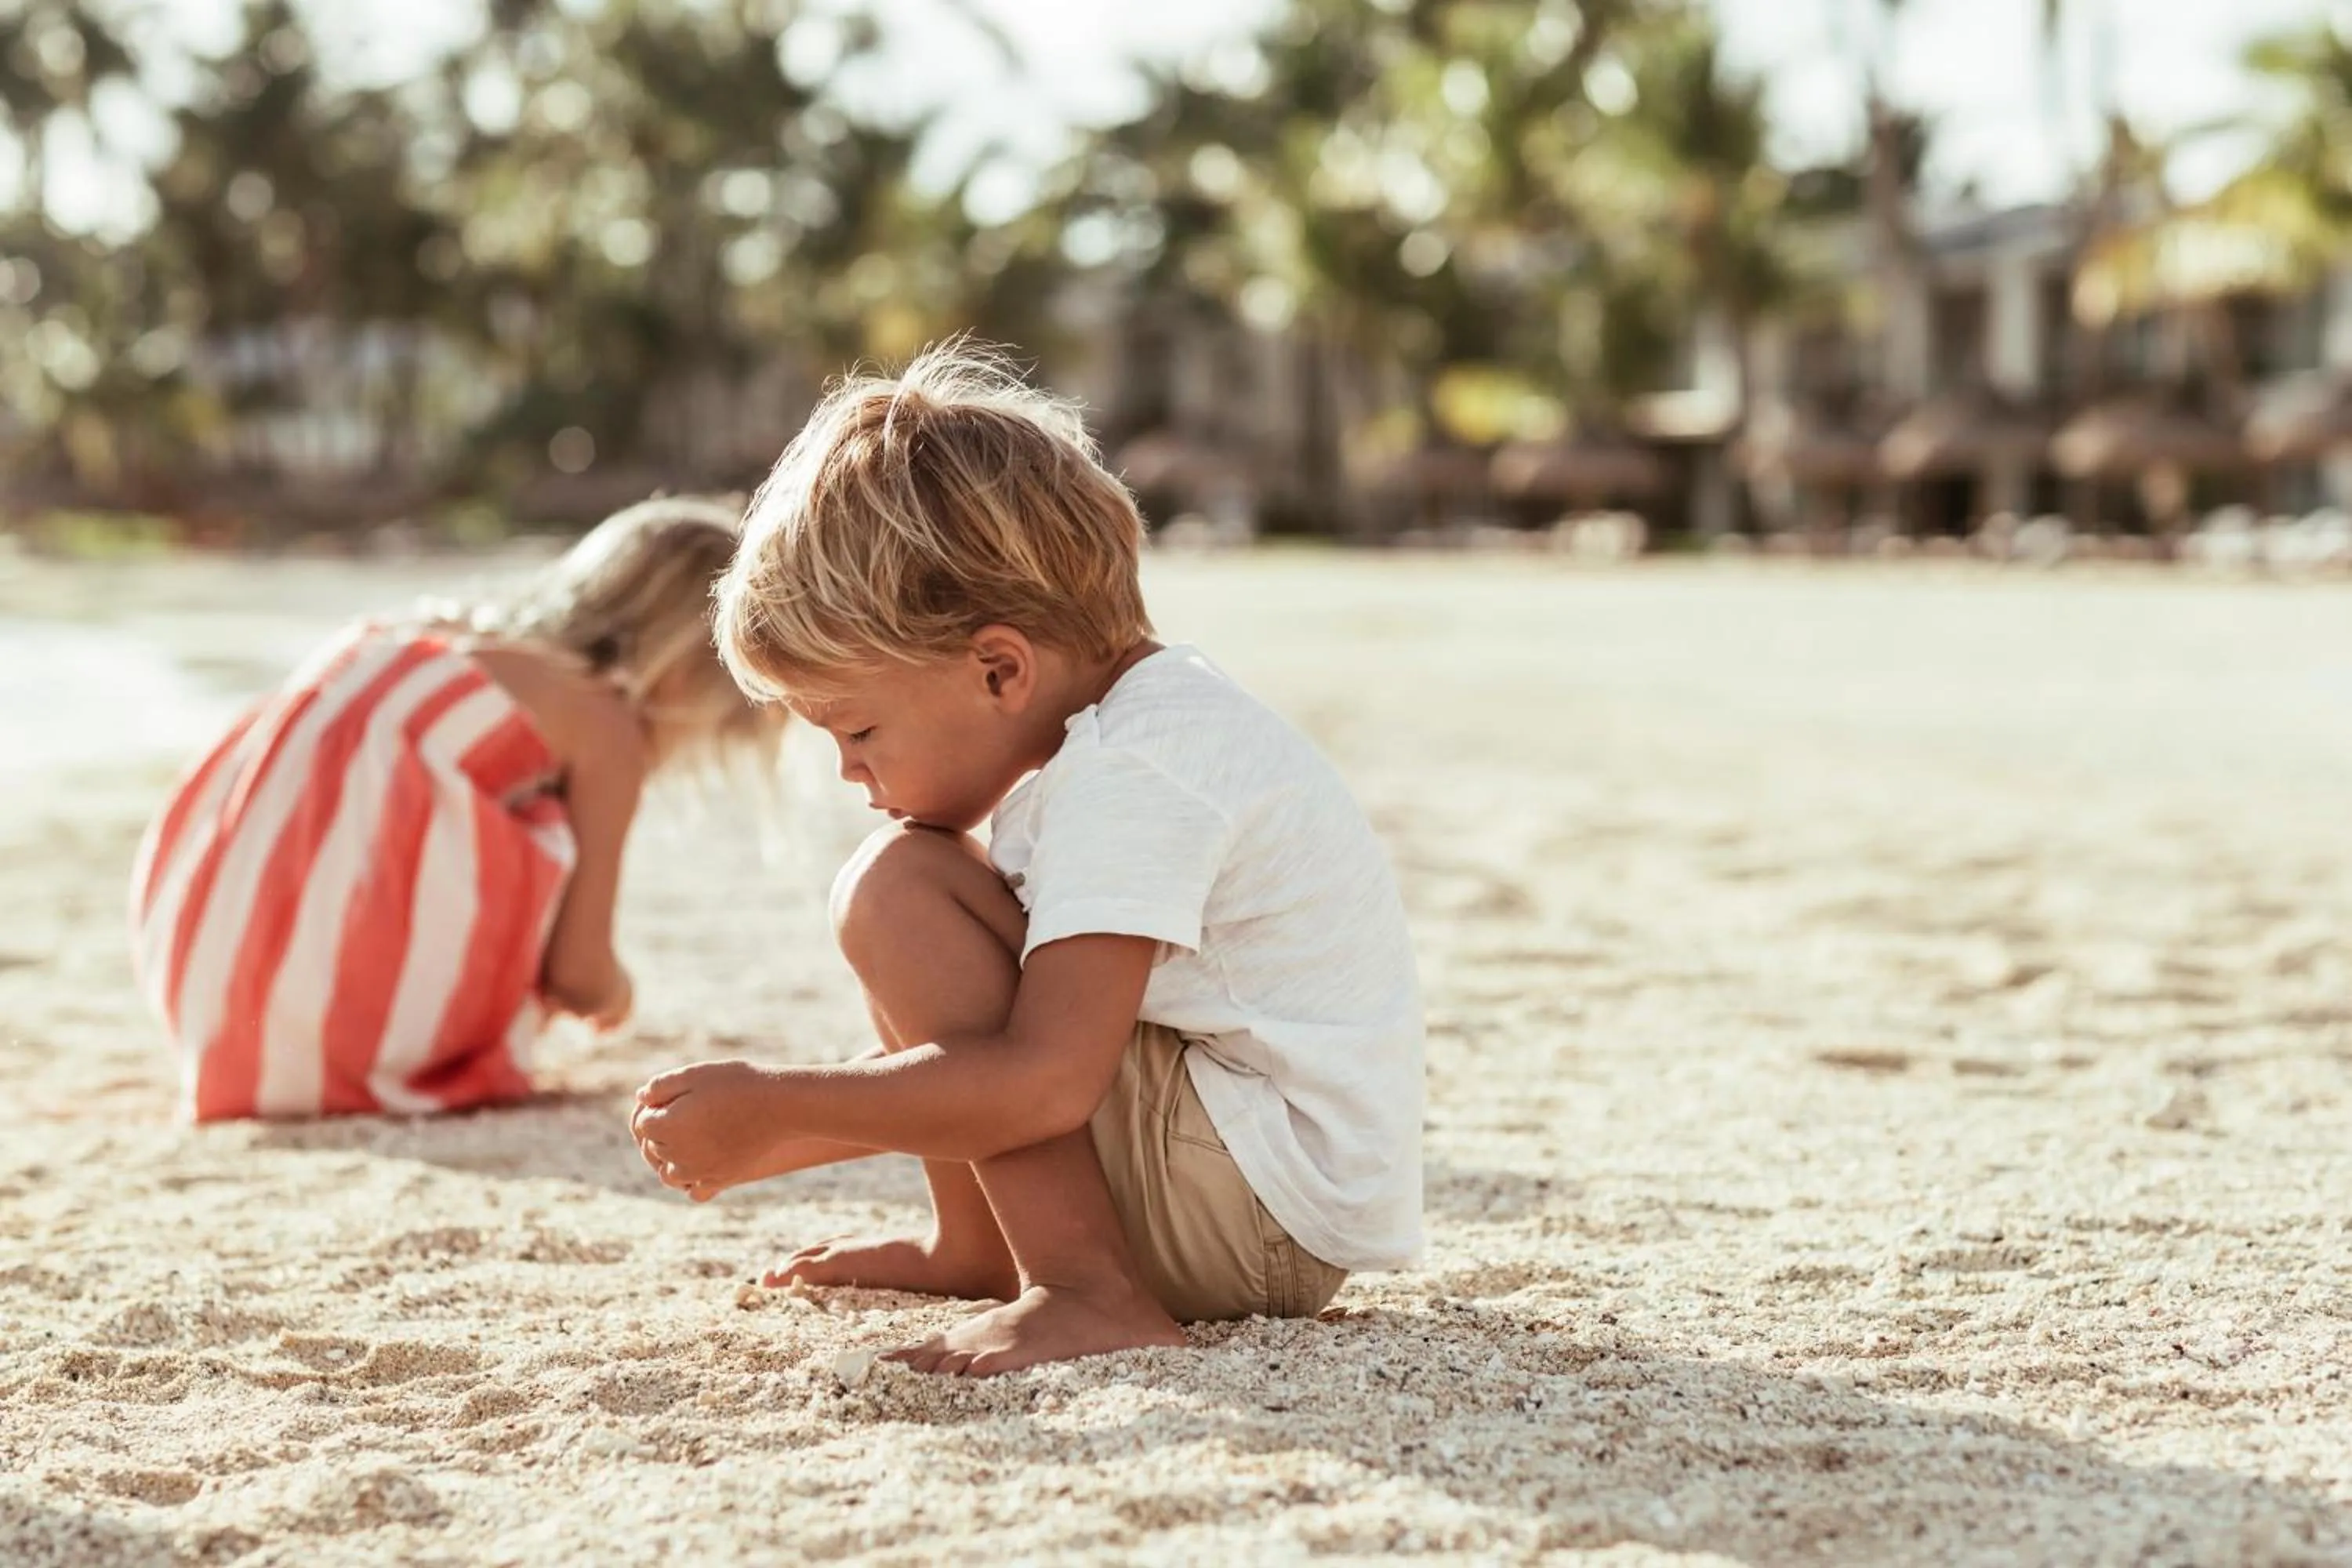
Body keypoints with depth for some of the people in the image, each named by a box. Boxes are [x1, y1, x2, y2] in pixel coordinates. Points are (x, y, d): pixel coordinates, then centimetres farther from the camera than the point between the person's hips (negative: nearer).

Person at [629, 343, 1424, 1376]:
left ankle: (1086, 1292, -23)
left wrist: (771, 1110, -21)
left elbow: (1040, 1081, -30)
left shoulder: (1136, 772, -21)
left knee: (894, 890, -19)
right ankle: (976, 1245, 16)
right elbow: (967, 1054, 18)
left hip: (1281, 1205, -11)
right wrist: (773, 1139, 10)